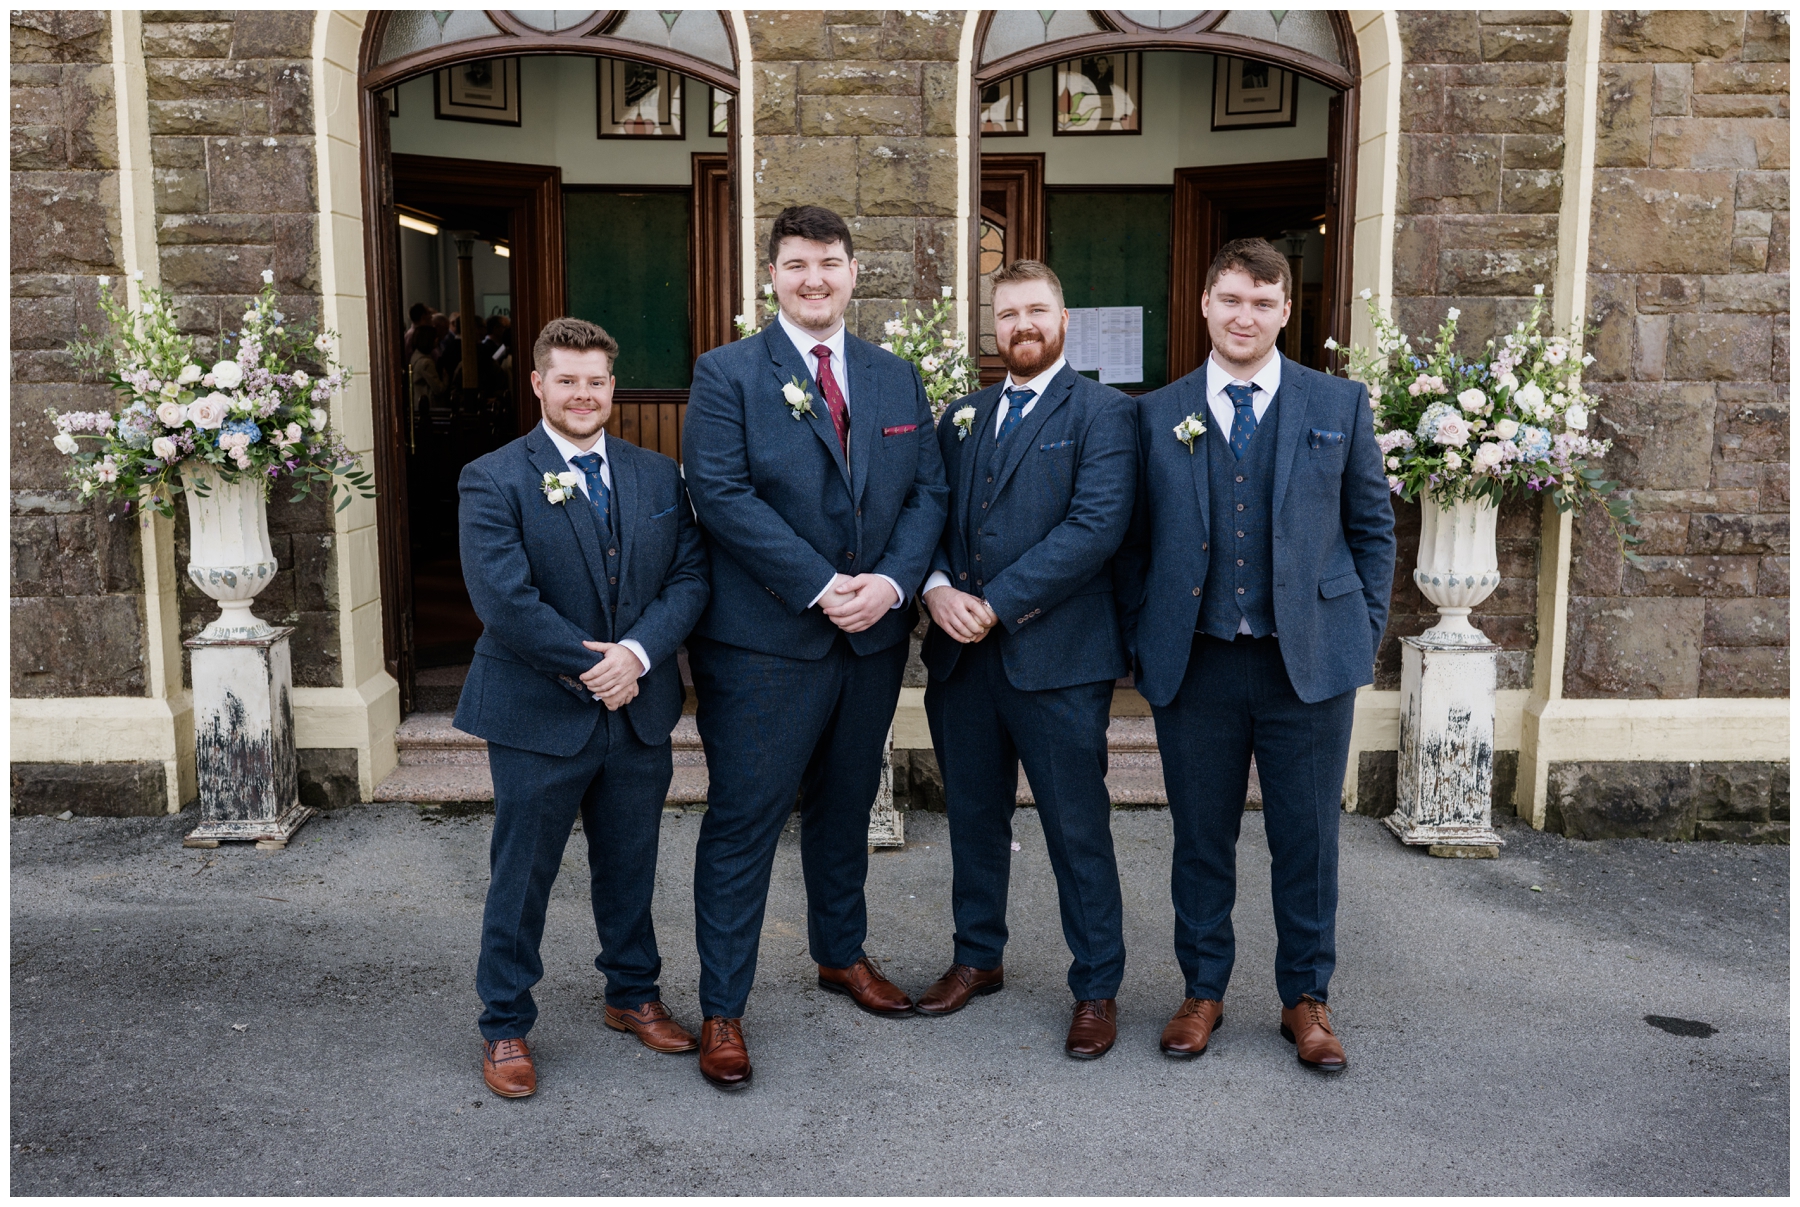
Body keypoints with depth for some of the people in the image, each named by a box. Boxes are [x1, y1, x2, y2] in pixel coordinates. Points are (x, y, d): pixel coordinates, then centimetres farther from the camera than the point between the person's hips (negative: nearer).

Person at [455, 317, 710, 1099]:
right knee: (521, 879, 9)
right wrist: (589, 666, -17)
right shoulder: (493, 481, -8)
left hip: (640, 711, 4)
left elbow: (689, 575, -1)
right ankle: (505, 1026, 25)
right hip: (538, 717, -4)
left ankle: (633, 995, 38)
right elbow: (504, 601, -18)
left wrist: (638, 652, -16)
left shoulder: (657, 476, 6)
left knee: (631, 867, 19)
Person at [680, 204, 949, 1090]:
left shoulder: (895, 378, 11)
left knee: (845, 808, 20)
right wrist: (822, 587, -19)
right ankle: (721, 1010, 12)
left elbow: (927, 490, 6)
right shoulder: (727, 374, -5)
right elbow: (722, 496, -14)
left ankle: (842, 954, 39)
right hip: (763, 642, -5)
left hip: (874, 636, 5)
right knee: (744, 824, 0)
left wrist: (891, 583, -12)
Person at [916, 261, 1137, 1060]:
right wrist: (938, 589, -10)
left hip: (1056, 656, -5)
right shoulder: (960, 417, 16)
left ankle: (1096, 988, 18)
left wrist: (996, 604, -17)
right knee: (973, 815, 17)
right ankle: (978, 957, 35)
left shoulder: (1103, 413, -3)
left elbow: (1097, 524, -15)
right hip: (962, 657, 5)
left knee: (1077, 828, 3)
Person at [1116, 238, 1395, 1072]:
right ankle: (1203, 991, 28)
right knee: (1200, 838, 10)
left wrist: (1364, 641, 2)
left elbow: (1372, 529, 8)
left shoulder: (1340, 406, 5)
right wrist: (1141, 647, 2)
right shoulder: (1157, 415, 6)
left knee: (1306, 840, 8)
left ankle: (1306, 997, 26)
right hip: (1195, 665, 1)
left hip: (1310, 662, 0)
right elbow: (1135, 543, 8)